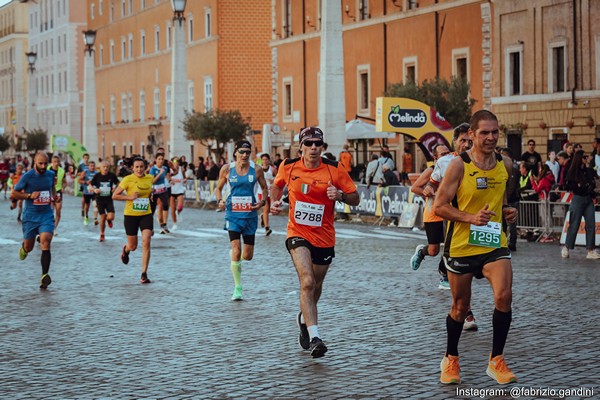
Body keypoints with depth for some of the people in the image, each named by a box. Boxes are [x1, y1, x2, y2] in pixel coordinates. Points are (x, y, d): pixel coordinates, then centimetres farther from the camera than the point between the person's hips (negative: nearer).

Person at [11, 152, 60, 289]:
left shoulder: (51, 175, 1)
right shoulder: (27, 176, -11)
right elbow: (13, 194, -7)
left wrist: (55, 196, 4)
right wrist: (29, 196, -19)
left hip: (46, 215, 1)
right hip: (30, 216, -1)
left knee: (45, 243, -18)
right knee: (29, 247, 11)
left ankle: (44, 276, -18)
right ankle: (23, 248, 51)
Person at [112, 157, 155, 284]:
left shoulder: (150, 178, 3)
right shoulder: (128, 179, -11)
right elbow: (114, 195, -8)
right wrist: (130, 197, -18)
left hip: (146, 215, 2)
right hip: (131, 216, -2)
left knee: (146, 243, -14)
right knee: (133, 246, 8)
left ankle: (144, 274, -8)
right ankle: (126, 249, 49)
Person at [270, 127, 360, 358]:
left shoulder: (334, 169, -8)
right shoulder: (288, 167, -4)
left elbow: (355, 199, -4)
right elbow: (277, 185, 18)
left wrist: (340, 195, -24)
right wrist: (275, 201, -1)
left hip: (324, 237, 2)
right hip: (298, 234, -2)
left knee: (316, 286, 17)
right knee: (307, 281, -22)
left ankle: (304, 318, 49)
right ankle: (314, 337, -27)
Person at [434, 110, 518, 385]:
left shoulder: (505, 165, 3)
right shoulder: (459, 165, -12)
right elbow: (439, 206, -12)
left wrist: (506, 211, 2)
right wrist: (472, 218, -24)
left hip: (494, 243, 3)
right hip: (461, 245, -3)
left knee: (504, 296, -17)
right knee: (460, 306, 10)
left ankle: (496, 361, -1)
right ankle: (451, 359, 34)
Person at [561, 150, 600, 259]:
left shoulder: (589, 171, 9)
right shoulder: (572, 172, -3)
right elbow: (568, 187, -6)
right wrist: (579, 185, -18)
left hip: (589, 199, 4)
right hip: (578, 199, -4)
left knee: (591, 225, -1)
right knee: (574, 225, -2)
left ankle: (591, 250, 2)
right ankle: (566, 248, 11)